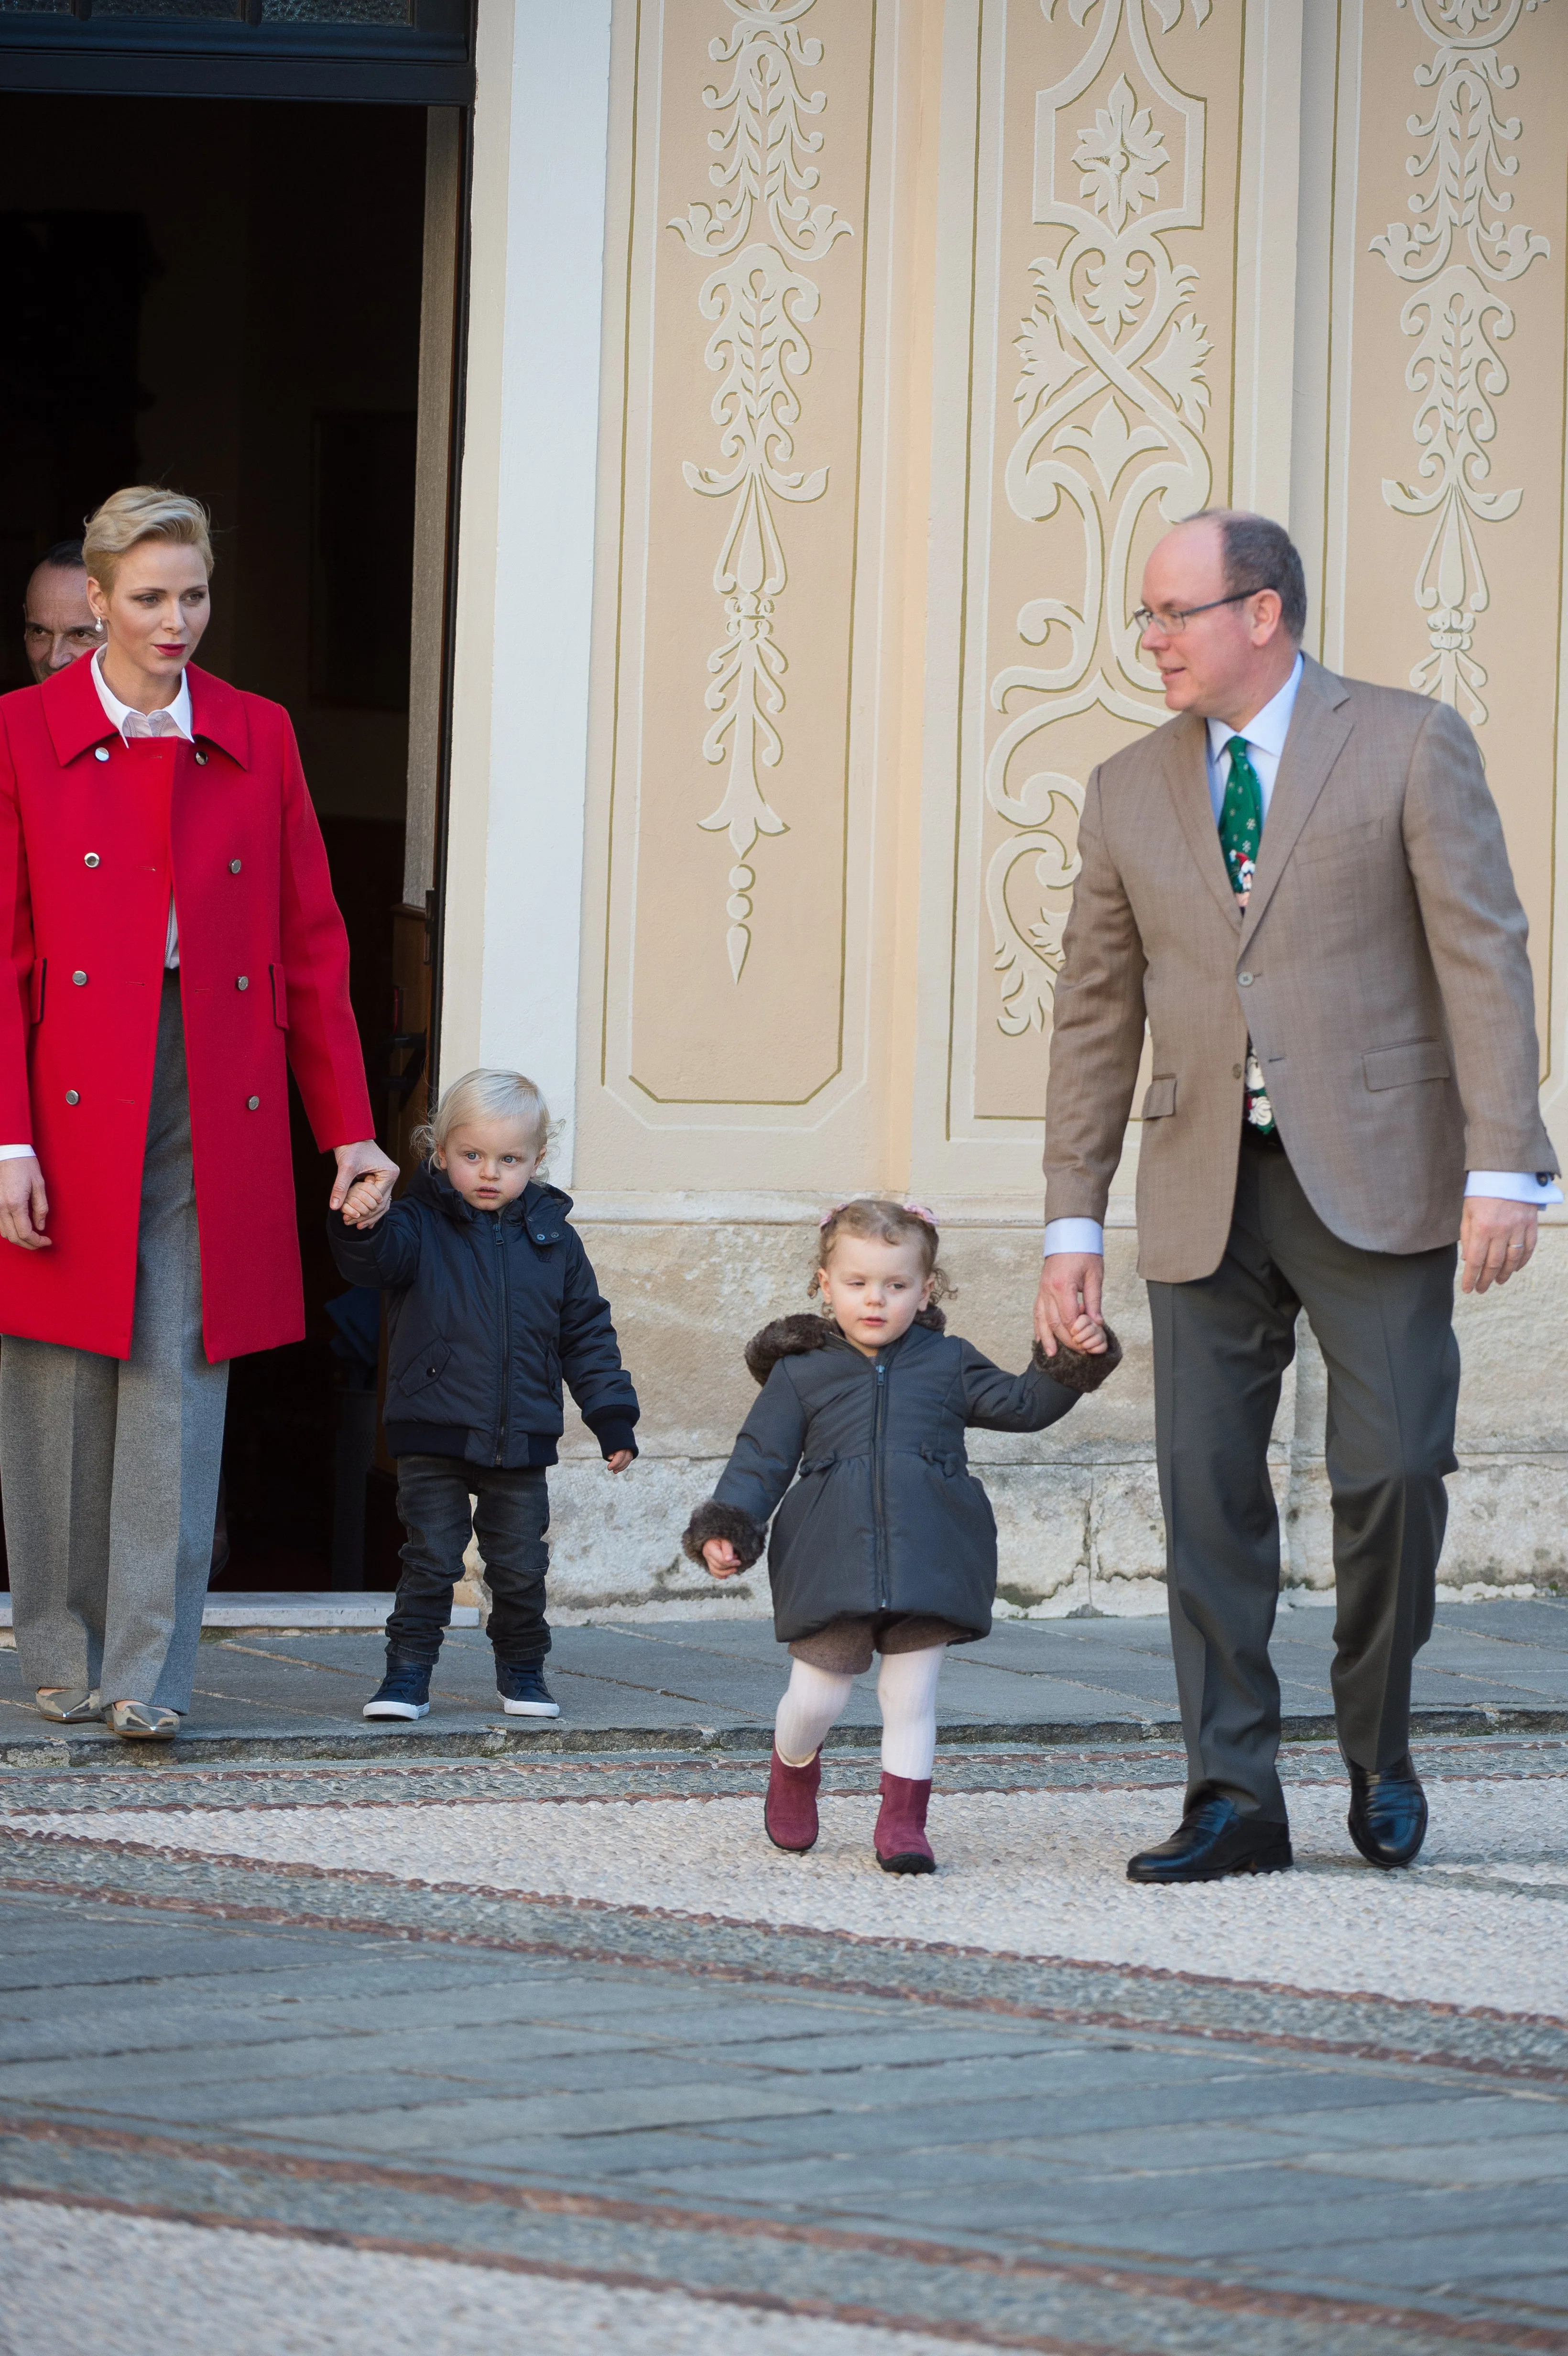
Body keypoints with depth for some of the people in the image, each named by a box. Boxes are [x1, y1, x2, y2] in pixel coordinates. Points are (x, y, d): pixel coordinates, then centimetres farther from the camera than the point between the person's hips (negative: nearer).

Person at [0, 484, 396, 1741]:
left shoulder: (257, 737, 9)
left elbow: (312, 943, 11)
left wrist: (349, 1126, 7)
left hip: (216, 1109, 1)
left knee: (180, 1384, -5)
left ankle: (150, 1674, -5)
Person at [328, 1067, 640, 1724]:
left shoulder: (554, 1241, 6)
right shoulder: (422, 1228, -2)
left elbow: (587, 1335, 10)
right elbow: (377, 1259, -24)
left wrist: (612, 1417, 4)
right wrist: (358, 1226, -47)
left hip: (520, 1443, 2)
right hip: (433, 1439, -2)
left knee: (521, 1568, 9)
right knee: (430, 1560, -2)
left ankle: (522, 1670, 26)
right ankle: (407, 1673, 6)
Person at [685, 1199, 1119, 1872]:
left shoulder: (948, 1364, 12)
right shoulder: (799, 1374, 7)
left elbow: (1021, 1405, 16)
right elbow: (760, 1459, 5)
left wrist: (1070, 1365, -1)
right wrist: (725, 1527, -8)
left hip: (926, 1558, 1)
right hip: (833, 1561, -1)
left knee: (911, 1696, 1)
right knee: (817, 1696, 2)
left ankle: (902, 1820, 10)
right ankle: (794, 1769, 33)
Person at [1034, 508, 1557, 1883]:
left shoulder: (1409, 746, -1)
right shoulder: (1131, 792, 11)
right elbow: (1096, 1016, 13)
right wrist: (1073, 1224, 8)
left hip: (1375, 1184, -4)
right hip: (1209, 1194, 4)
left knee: (1392, 1472, -9)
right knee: (1208, 1497, -2)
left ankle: (1380, 1748, 14)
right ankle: (1235, 1803, 3)